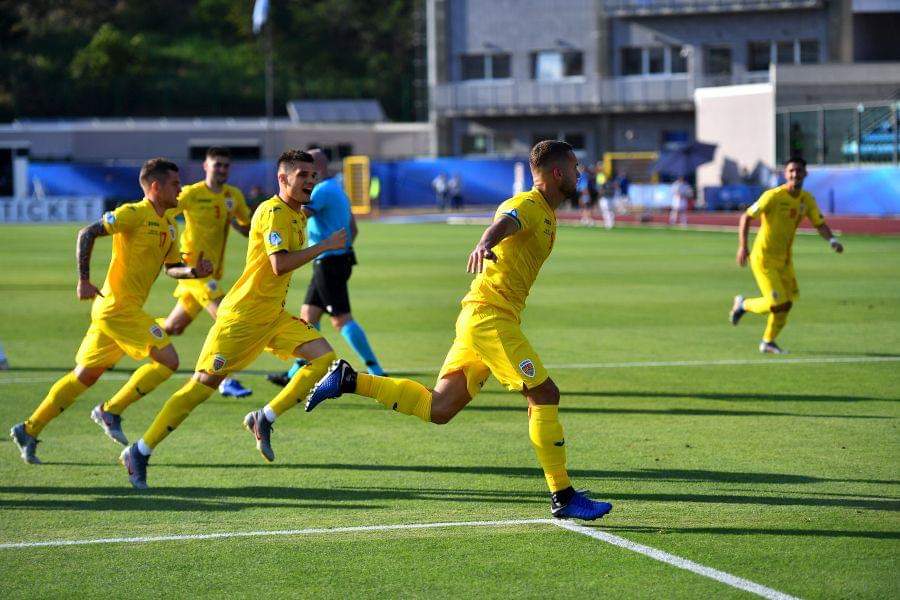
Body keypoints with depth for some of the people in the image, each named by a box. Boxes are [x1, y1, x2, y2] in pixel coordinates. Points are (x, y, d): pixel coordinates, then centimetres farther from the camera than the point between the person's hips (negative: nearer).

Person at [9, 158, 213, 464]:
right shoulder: (133, 214, -11)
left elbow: (173, 268, 23)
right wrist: (84, 280, -17)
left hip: (109, 311, 9)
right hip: (119, 306, -9)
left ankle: (29, 430, 17)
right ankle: (111, 410, -5)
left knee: (84, 375, 13)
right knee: (167, 360, -11)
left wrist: (194, 271, 2)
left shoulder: (168, 225, 15)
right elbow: (87, 234, -15)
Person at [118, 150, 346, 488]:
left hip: (273, 317, 9)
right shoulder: (273, 212, -16)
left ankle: (263, 419, 1)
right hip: (241, 316, -9)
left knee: (323, 356, -7)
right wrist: (325, 246, -23)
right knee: (202, 386, -6)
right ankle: (139, 453, 3)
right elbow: (279, 265, -28)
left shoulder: (297, 215, 13)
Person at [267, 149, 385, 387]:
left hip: (329, 262, -10)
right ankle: (296, 374, 20)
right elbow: (353, 229, 22)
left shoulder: (322, 191, -14)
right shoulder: (337, 189, 18)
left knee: (341, 319, -12)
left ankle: (375, 370, -14)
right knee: (308, 314, 14)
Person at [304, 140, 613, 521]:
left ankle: (347, 379, 8)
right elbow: (503, 224, -32)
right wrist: (484, 244, -52)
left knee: (437, 410, 5)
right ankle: (563, 498, -6)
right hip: (490, 315, -10)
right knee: (544, 395, -9)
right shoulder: (529, 205, -11)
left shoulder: (545, 215, 20)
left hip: (478, 318, 10)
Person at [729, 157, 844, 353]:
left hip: (785, 259, 7)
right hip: (764, 258, -7)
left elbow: (820, 224, 8)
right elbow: (746, 217, -16)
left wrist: (832, 240, -13)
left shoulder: (807, 199, 1)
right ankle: (743, 304, 16)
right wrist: (742, 246, -25)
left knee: (786, 303, 8)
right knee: (777, 304, -13)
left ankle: (768, 343, 27)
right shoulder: (773, 196, -18)